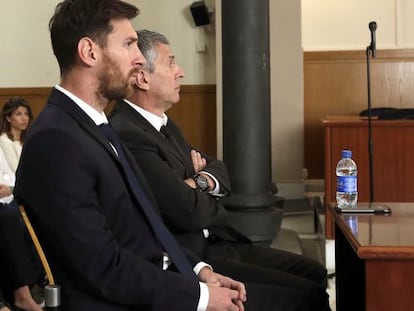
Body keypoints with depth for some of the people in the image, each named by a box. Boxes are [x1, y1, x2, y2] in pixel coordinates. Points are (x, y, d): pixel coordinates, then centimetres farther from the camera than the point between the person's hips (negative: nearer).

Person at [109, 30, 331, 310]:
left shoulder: (162, 123, 11)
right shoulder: (128, 135, -21)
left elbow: (219, 171, 17)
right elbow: (189, 211, -25)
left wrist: (201, 181, -8)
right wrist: (211, 202, -1)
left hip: (216, 243, 10)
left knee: (315, 273, 6)